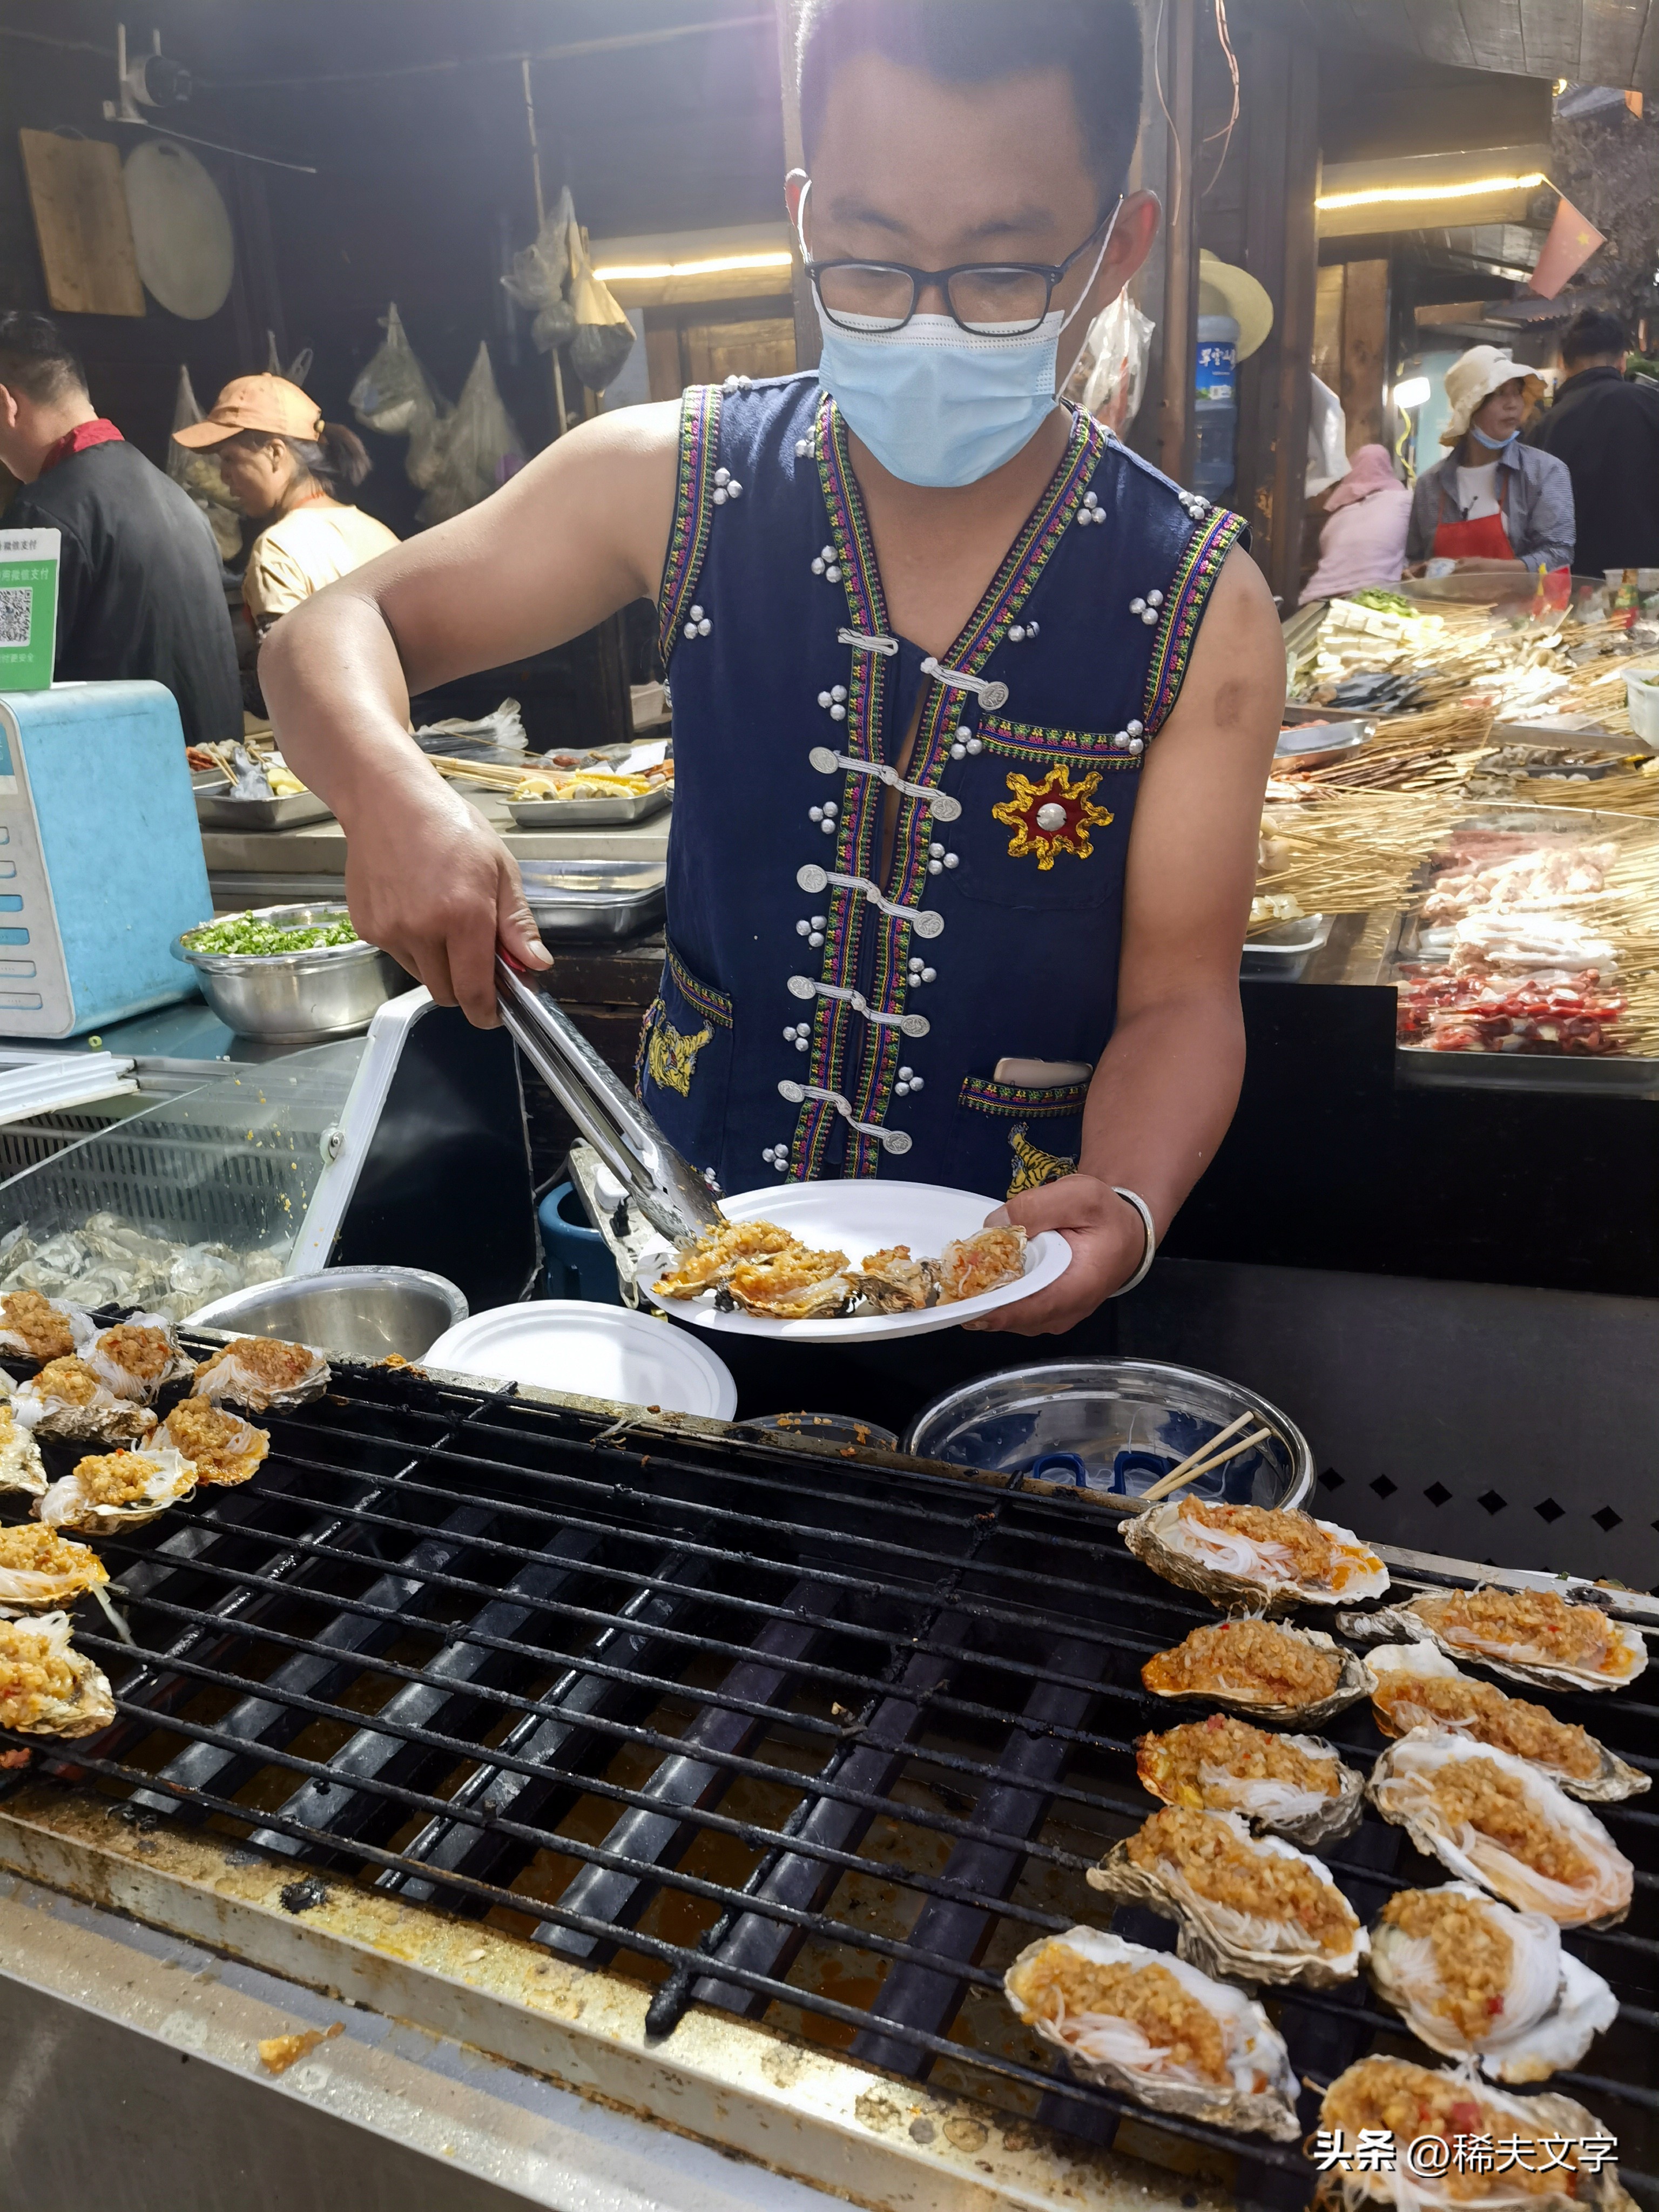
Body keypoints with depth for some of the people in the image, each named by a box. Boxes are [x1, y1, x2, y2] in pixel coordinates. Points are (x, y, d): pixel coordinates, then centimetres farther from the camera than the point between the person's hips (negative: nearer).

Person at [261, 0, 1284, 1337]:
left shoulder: (1202, 612, -8)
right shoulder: (680, 484, -5)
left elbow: (1177, 998, -8)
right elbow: (338, 635, 2)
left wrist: (1125, 1209, -29)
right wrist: (386, 792, -21)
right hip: (685, 1223, 1)